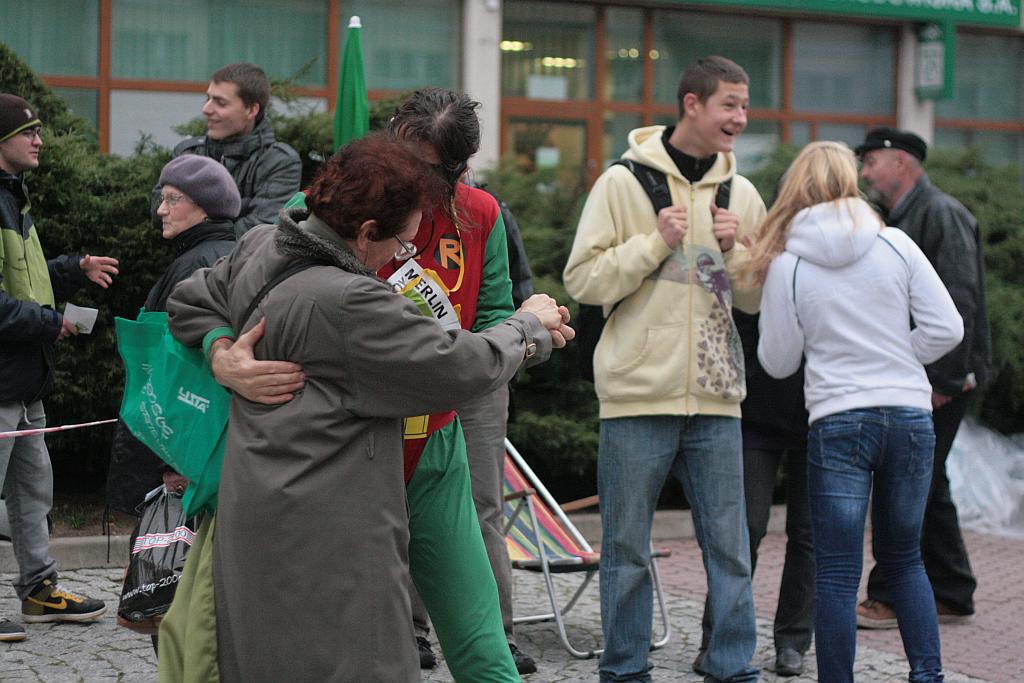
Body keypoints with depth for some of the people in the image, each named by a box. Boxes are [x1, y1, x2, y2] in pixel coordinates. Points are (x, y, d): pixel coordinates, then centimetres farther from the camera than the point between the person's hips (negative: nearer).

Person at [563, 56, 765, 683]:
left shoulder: (742, 194, 10)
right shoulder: (624, 183, -2)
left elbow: (758, 298, 12)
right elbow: (584, 280, -5)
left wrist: (735, 253, -5)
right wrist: (655, 244, -13)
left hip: (716, 397, 3)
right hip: (639, 395, -3)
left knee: (730, 547, 5)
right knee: (627, 549, 5)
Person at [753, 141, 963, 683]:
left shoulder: (786, 265, -4)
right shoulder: (896, 245, 0)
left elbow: (778, 362, 3)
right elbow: (946, 328, -2)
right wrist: (895, 359, 12)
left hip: (837, 421, -3)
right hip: (911, 415, 3)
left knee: (836, 572, 1)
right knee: (903, 558, 17)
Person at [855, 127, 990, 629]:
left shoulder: (942, 214, -11)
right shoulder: (897, 221, 19)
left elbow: (960, 301, -19)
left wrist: (944, 379, -23)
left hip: (941, 379, -10)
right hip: (911, 379, 10)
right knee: (925, 484, 12)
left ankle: (888, 597, -5)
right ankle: (951, 596, 19)